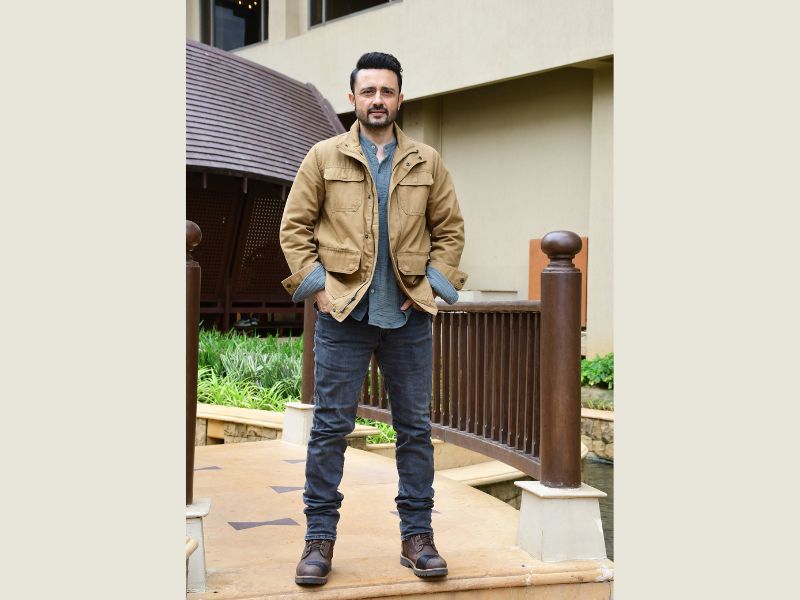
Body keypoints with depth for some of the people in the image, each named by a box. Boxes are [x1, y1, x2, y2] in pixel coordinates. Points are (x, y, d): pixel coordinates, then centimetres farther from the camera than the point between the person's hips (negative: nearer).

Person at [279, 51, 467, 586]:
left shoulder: (427, 162, 9)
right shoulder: (324, 157, 5)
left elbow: (450, 228, 13)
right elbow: (295, 226, 6)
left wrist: (434, 283, 1)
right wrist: (314, 283, -4)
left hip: (409, 318, 2)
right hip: (342, 314, -1)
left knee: (416, 428, 6)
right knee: (330, 426, 1)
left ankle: (417, 536, 17)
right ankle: (320, 538, 11)